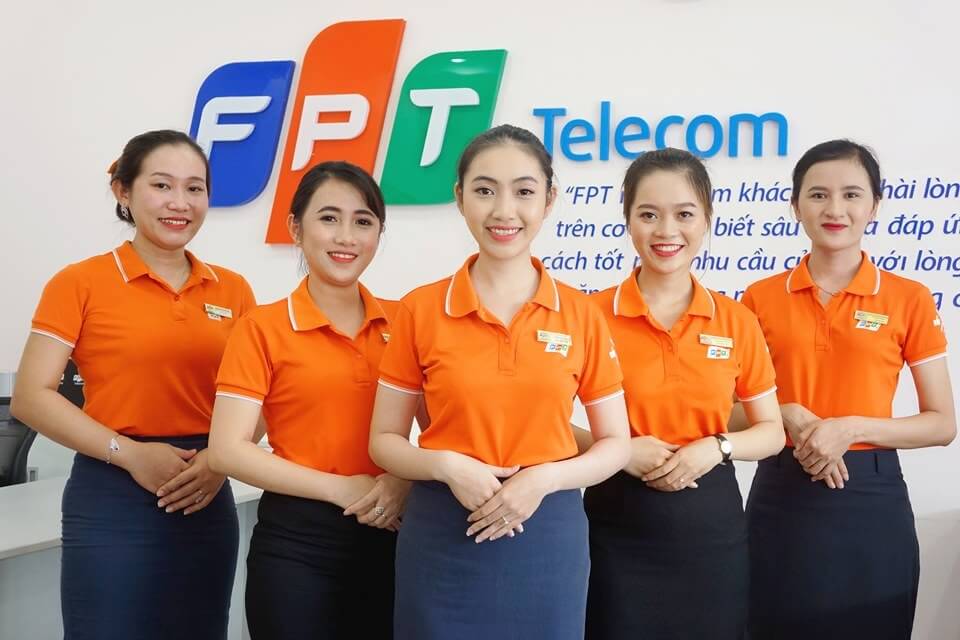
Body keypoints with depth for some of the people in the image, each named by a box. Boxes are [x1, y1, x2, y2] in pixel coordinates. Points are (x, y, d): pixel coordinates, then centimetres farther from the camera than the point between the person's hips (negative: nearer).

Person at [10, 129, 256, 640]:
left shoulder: (232, 290, 7)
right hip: (113, 501, -4)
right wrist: (129, 453, -17)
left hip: (206, 501, 4)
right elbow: (31, 397, -8)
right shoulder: (81, 283, -5)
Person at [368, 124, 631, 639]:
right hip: (443, 538, 0)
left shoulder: (581, 315, -2)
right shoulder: (420, 309, -4)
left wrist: (543, 478, -14)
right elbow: (384, 441, 2)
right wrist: (447, 465, -17)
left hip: (548, 536, 1)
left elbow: (615, 445, 3)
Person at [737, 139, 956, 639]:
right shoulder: (761, 298, 1)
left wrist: (851, 428, -15)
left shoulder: (909, 299, -2)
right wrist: (789, 416, -13)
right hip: (781, 495, 1)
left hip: (871, 499, -1)